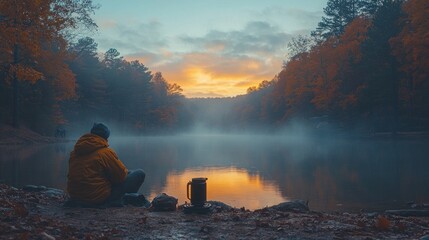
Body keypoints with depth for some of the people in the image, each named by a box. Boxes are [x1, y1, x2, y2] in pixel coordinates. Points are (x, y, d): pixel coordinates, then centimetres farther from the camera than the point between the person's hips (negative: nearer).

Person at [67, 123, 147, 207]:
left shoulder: (74, 152, 6)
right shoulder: (106, 152, -15)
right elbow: (122, 176, -8)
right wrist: (126, 172, 15)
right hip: (98, 199, -8)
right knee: (140, 174, -4)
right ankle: (114, 200, 1)